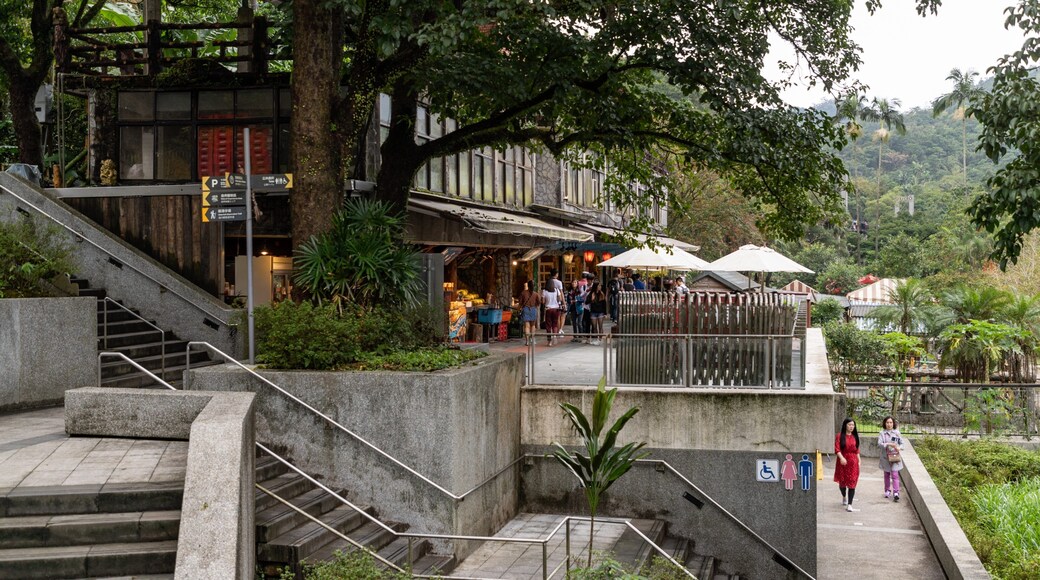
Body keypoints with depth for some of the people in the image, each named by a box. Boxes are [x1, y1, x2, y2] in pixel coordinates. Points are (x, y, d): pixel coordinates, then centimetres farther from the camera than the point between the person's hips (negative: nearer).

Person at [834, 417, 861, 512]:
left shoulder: (855, 436, 8)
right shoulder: (839, 436, -4)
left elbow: (857, 450, 13)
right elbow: (837, 449, -12)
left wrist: (859, 461, 8)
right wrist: (841, 458, -27)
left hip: (853, 462, 2)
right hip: (843, 461, -2)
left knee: (852, 483, -7)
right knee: (842, 482, 13)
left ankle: (849, 505, -10)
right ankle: (844, 497, 44)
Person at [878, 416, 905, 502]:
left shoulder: (897, 433, 2)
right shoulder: (882, 433, -2)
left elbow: (902, 443, 7)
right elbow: (879, 444, -12)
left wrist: (899, 447, -14)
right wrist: (888, 444, -27)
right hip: (885, 457, 1)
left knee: (895, 474, -10)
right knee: (887, 475, 14)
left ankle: (896, 493, -12)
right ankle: (887, 490, 30)